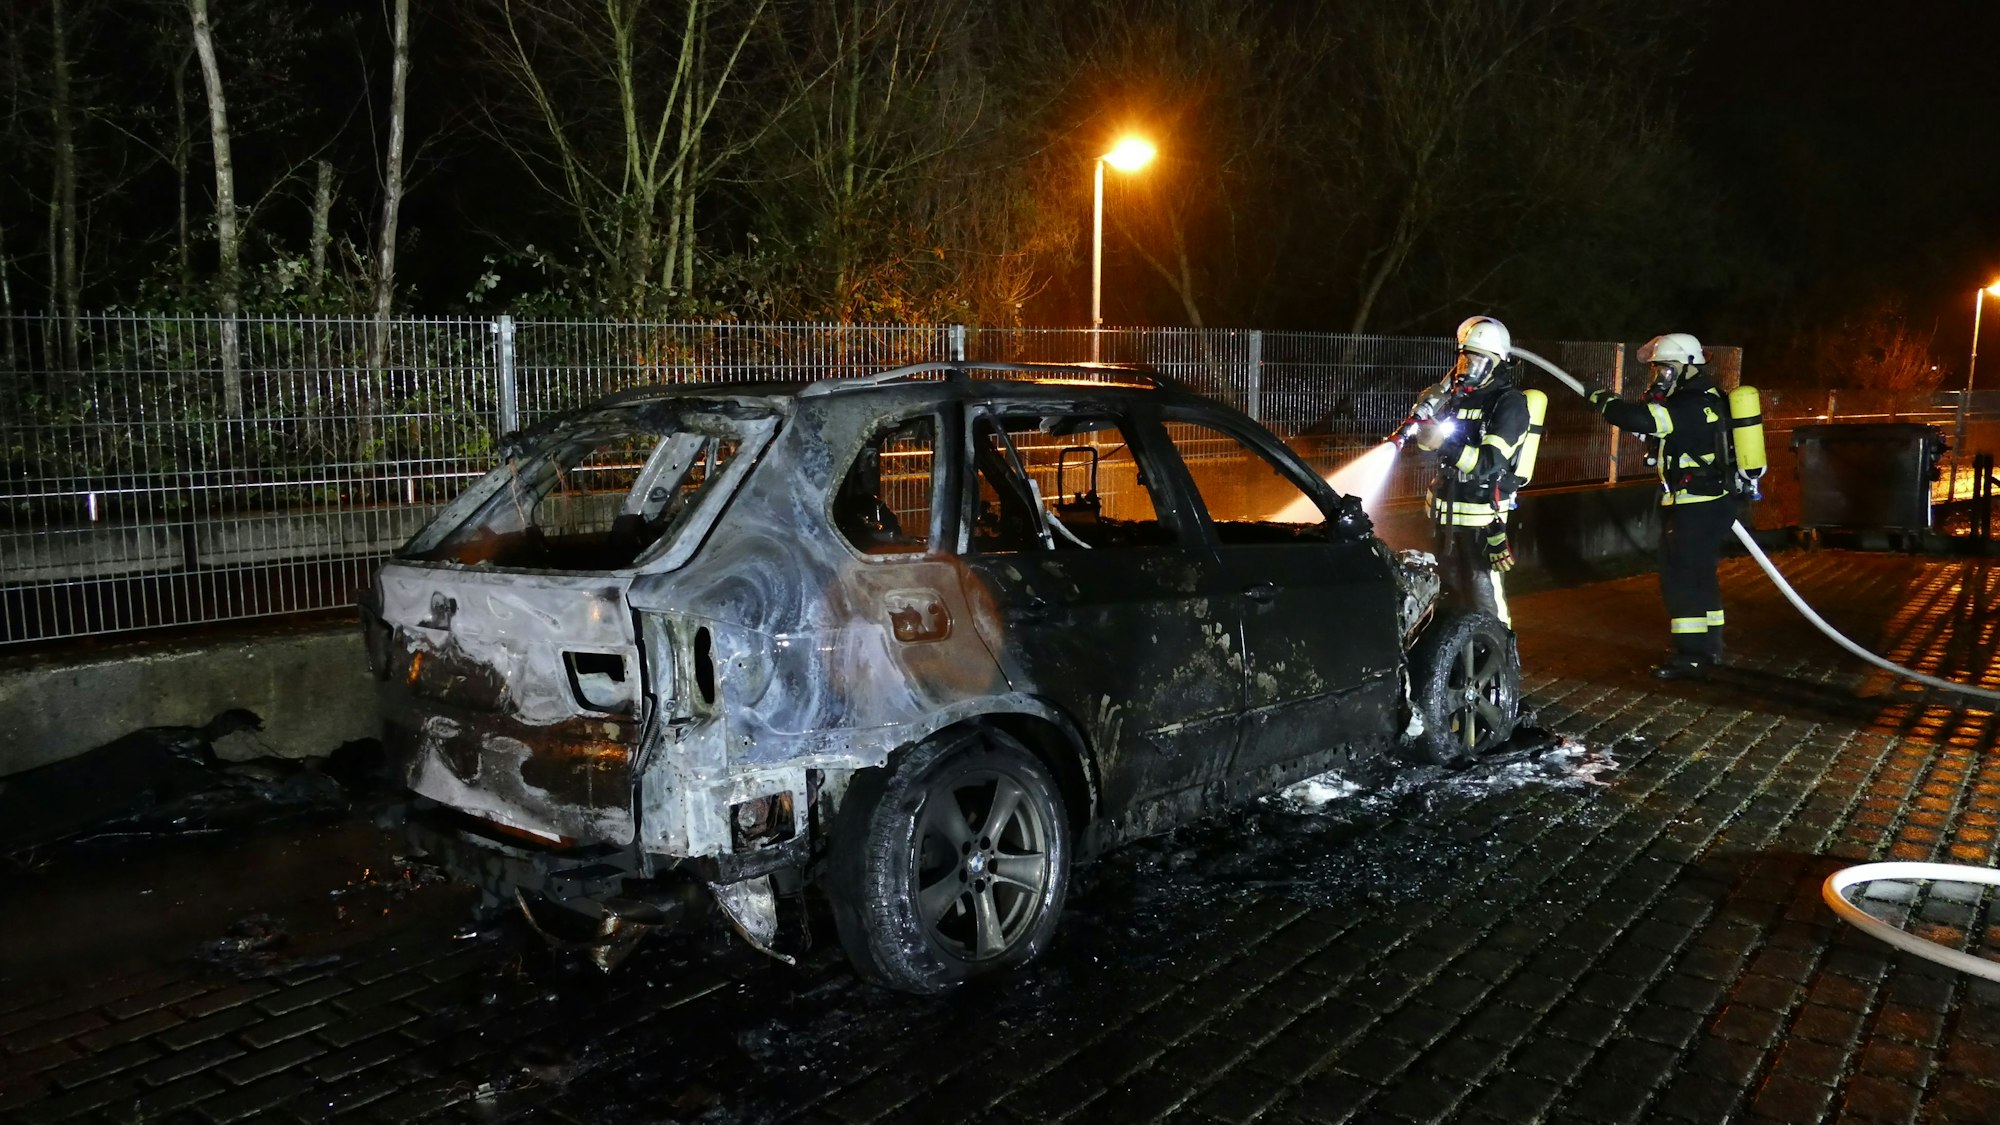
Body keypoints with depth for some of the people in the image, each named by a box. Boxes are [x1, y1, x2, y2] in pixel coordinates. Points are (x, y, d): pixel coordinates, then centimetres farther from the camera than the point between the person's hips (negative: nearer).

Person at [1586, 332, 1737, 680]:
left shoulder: (1691, 405, -21)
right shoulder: (1704, 398, 13)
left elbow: (1641, 420, -29)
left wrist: (1604, 401, -15)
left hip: (1693, 509, -10)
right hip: (1709, 504, 10)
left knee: (1681, 579, -6)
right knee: (1700, 577, 19)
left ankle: (1692, 657, -3)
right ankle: (1708, 647, 30)